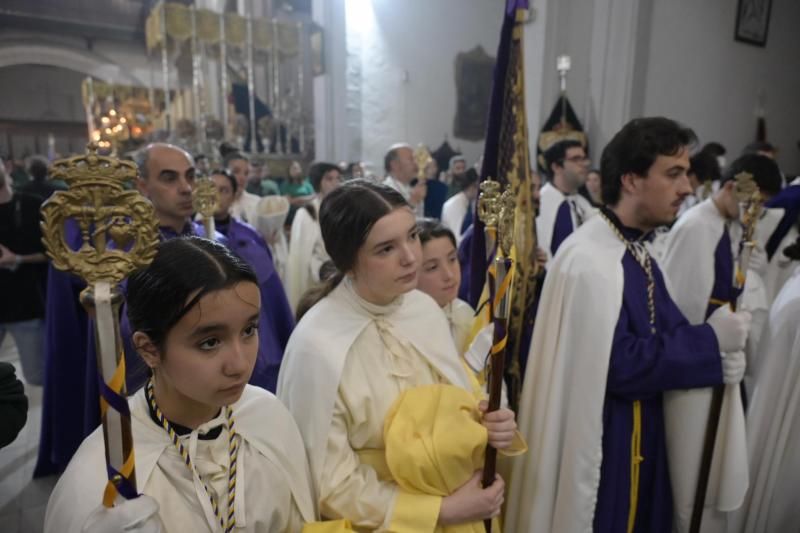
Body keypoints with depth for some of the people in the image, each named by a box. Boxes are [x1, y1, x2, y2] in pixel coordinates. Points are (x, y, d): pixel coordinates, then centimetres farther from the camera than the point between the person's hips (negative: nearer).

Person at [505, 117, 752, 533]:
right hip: (598, 441, -9)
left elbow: (662, 331, 10)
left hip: (640, 432, 9)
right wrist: (710, 340, -17)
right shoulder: (590, 261, -25)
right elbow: (619, 365, -26)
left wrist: (712, 357, -9)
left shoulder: (639, 252, 5)